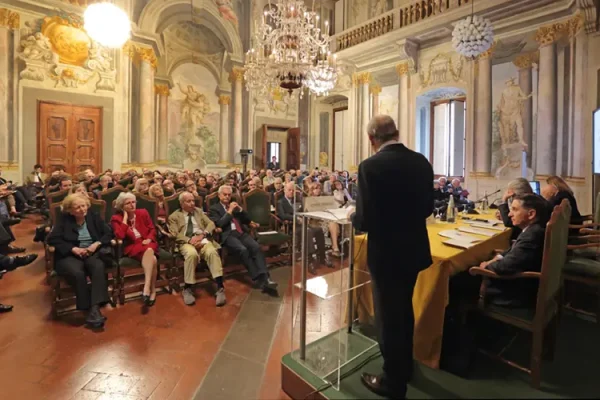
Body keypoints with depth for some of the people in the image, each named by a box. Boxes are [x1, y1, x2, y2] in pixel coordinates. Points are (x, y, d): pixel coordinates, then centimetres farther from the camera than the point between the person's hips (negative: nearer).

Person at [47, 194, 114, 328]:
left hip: (92, 252, 1)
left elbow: (109, 233, 7)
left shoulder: (94, 217, 11)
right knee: (77, 273, -34)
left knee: (98, 267, -34)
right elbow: (52, 239, -3)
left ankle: (95, 308, -37)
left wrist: (96, 244, -11)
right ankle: (87, 308, -24)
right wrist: (73, 248, -15)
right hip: (70, 255, -1)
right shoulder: (64, 220, 6)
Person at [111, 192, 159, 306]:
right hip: (132, 247, -3)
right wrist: (125, 218, -11)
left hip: (147, 244, 3)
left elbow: (152, 229, 11)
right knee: (152, 259, -35)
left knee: (149, 251, -36)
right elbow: (119, 236, -16)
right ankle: (152, 290, -29)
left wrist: (149, 239, -9)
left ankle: (147, 288, -32)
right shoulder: (116, 218, 0)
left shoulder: (143, 213, 10)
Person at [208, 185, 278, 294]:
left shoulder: (234, 205, 25)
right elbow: (219, 224, -6)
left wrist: (239, 209, 5)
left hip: (241, 232, 5)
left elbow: (247, 220, 20)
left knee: (256, 247, -25)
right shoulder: (214, 208, 11)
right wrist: (229, 211, -6)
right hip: (228, 235, -4)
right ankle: (259, 280, -29)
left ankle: (265, 278, -33)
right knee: (243, 250, -33)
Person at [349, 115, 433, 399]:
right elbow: (427, 208, 7)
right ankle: (404, 366, 47)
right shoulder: (421, 162, 0)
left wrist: (352, 215, -2)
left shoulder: (371, 166, -21)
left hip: (386, 254, -7)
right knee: (404, 310, 25)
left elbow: (366, 221, -23)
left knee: (388, 315, 11)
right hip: (414, 249, 7)